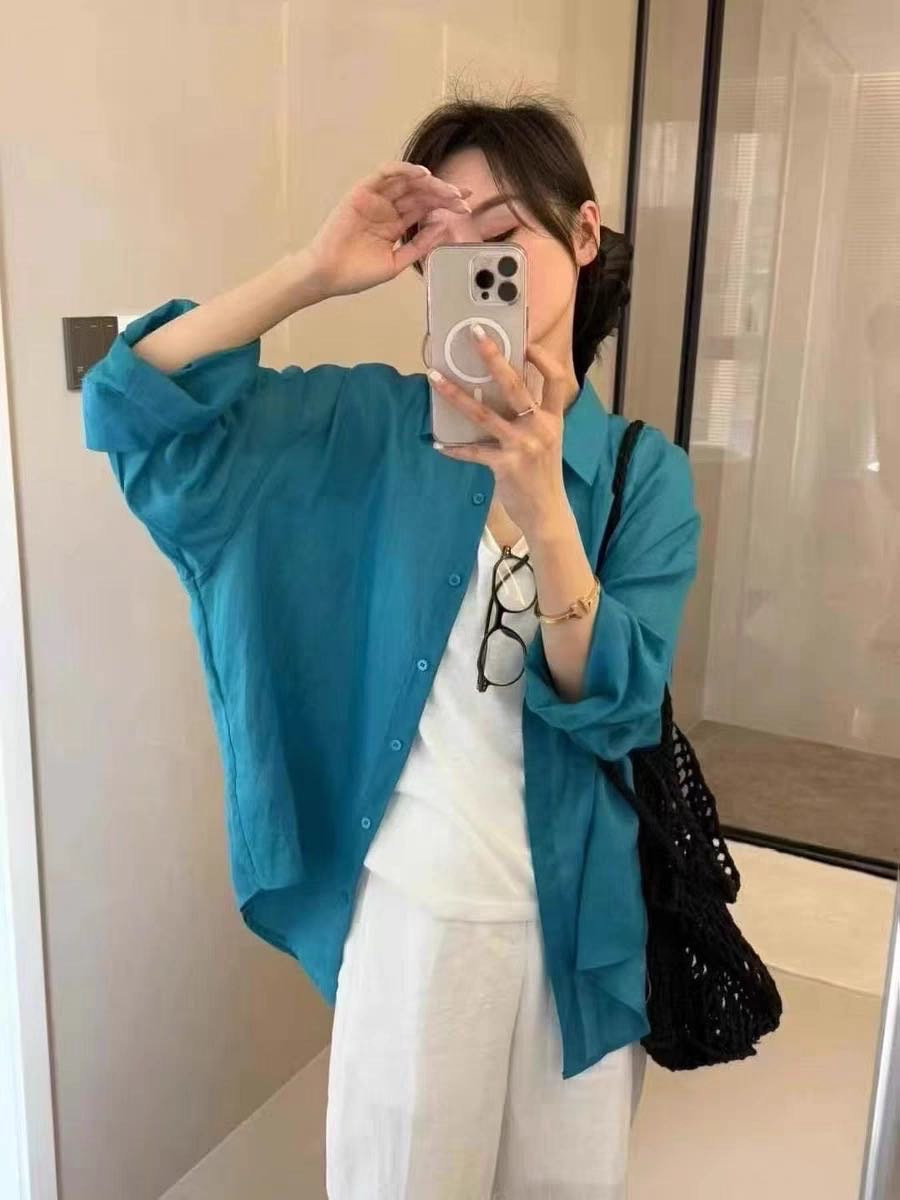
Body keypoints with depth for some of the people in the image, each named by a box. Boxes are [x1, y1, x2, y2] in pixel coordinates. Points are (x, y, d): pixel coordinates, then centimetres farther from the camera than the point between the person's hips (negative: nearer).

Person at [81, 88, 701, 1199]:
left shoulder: (645, 471, -6)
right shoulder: (372, 425, -8)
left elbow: (616, 708, -16)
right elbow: (130, 401, -15)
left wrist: (541, 499, -31)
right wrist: (315, 271, -26)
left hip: (581, 915, 2)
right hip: (413, 905, -1)